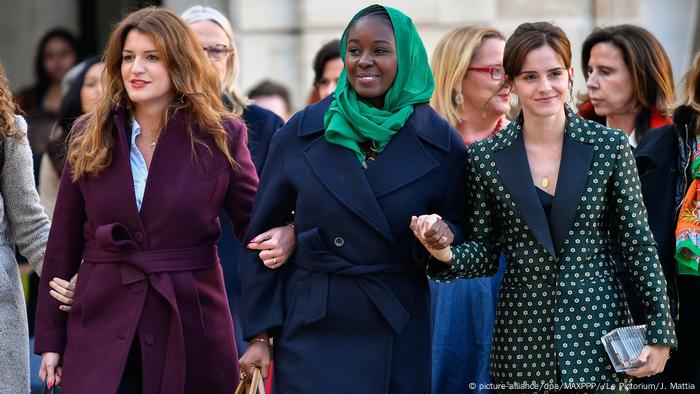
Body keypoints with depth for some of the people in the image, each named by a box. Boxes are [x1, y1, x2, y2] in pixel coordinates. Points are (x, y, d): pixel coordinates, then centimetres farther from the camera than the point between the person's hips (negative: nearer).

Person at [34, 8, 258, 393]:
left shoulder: (220, 137, 0)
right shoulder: (89, 137, 6)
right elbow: (62, 243, 8)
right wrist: (51, 339, 6)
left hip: (189, 329, -1)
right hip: (100, 329, 1)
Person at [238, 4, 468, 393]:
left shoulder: (440, 143, 0)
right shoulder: (300, 133, 0)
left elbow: (459, 233, 7)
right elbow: (261, 235, 3)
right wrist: (259, 334, -1)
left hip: (398, 342, 0)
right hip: (311, 335, 0)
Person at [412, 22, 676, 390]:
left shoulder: (609, 146, -1)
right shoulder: (485, 158, 1)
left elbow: (638, 245, 2)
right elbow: (484, 254, 5)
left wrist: (659, 332, -2)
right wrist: (447, 254, -16)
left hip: (597, 327, -1)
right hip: (522, 337, 1)